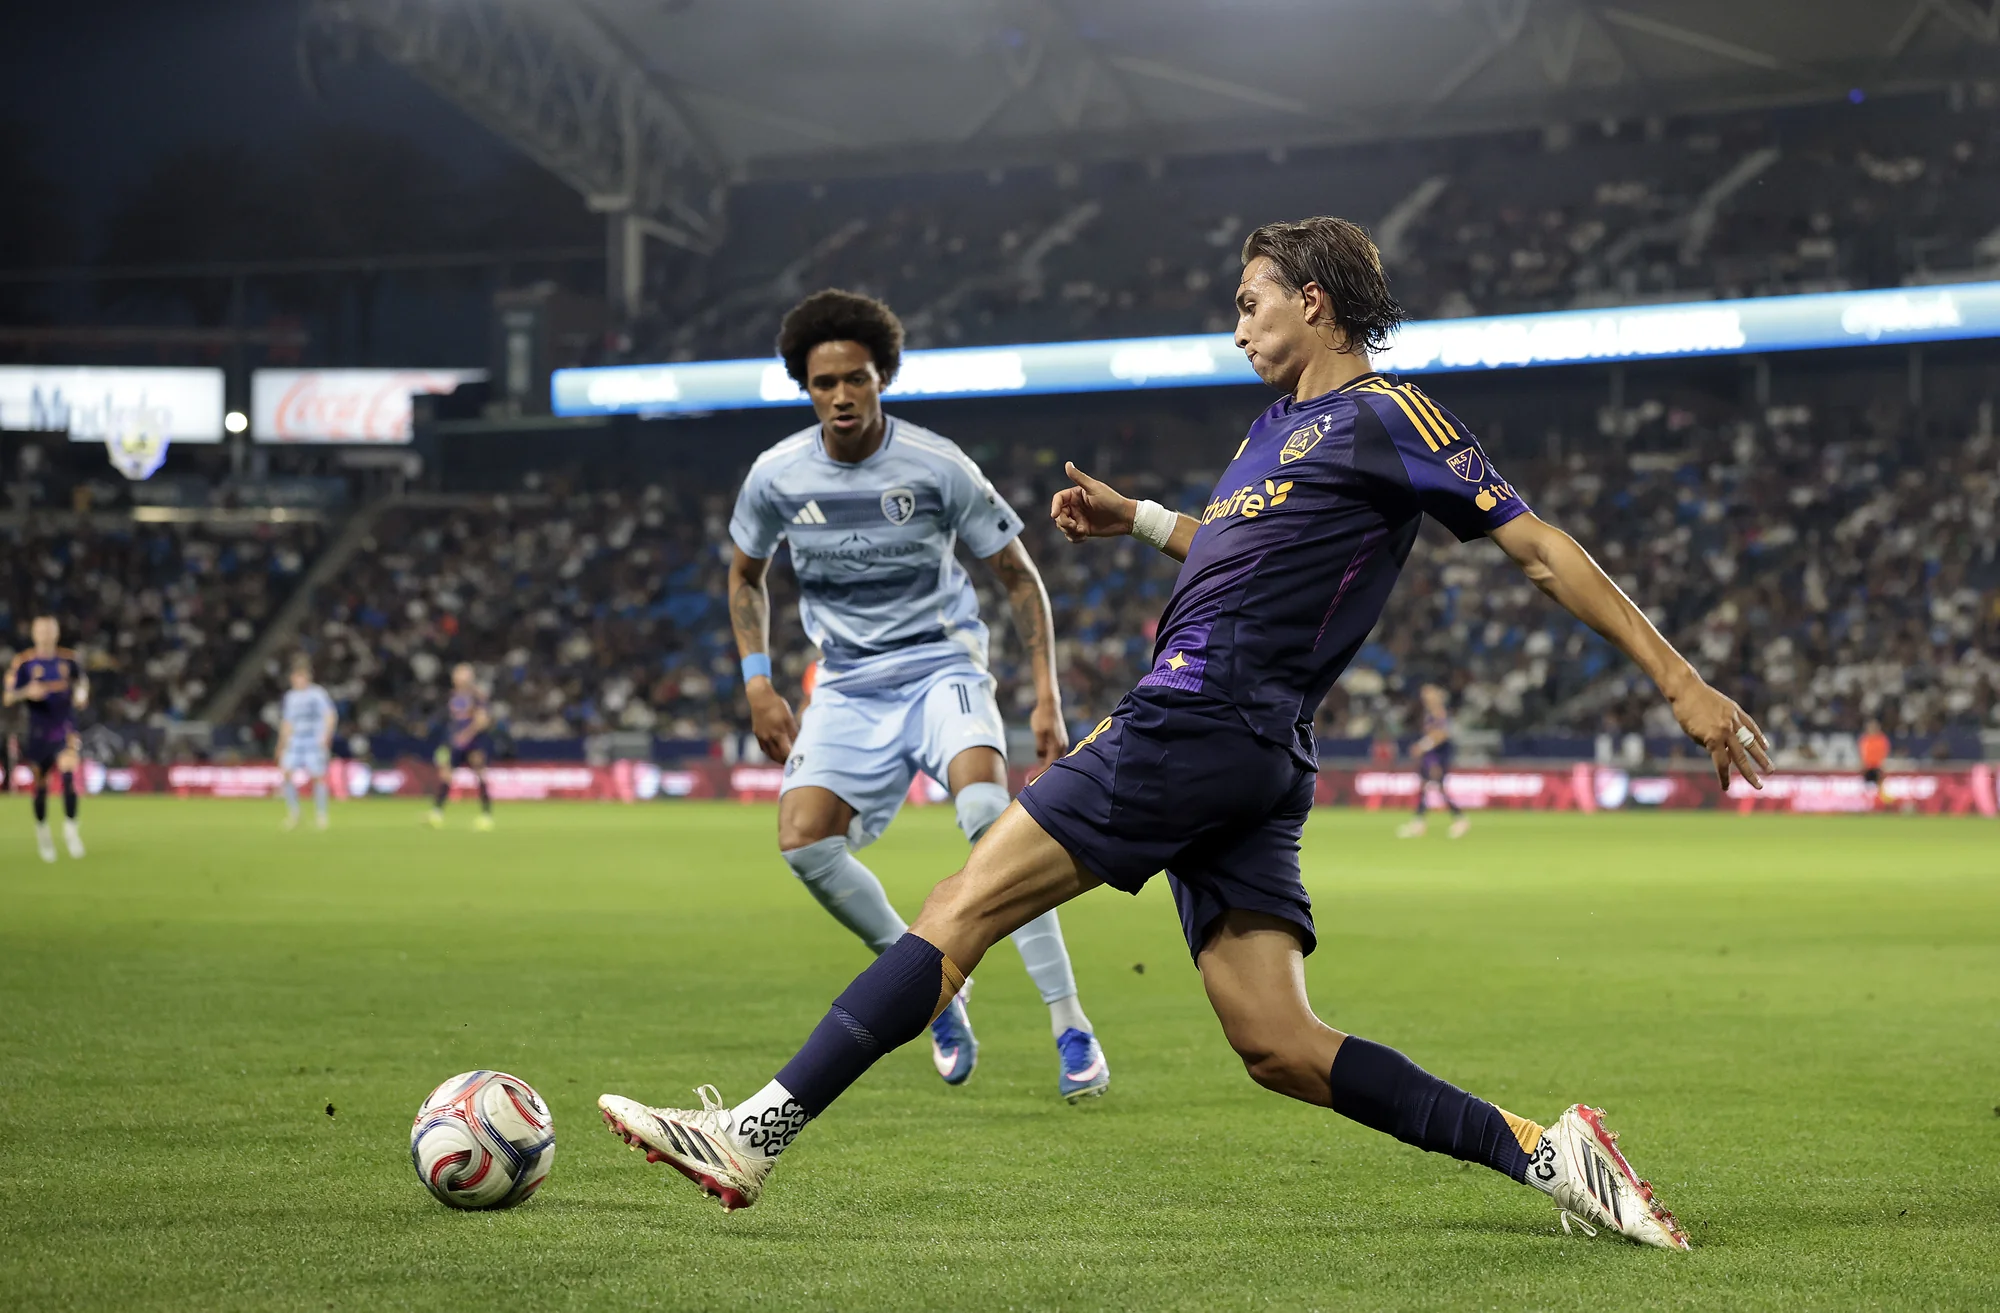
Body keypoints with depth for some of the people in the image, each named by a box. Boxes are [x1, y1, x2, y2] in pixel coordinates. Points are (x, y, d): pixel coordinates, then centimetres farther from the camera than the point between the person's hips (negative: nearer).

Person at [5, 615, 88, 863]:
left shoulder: (69, 659, 4)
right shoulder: (23, 662, -3)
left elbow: (81, 680, 21)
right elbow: (9, 697, -4)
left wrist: (82, 693, -1)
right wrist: (27, 692, -24)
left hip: (66, 728, 0)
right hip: (38, 729, 0)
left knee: (69, 772, -20)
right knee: (40, 782, 5)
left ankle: (70, 828, -10)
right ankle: (42, 831, 27)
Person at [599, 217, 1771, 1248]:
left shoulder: (1388, 419, -2)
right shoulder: (1282, 428, 25)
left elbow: (1542, 548, -4)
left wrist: (1682, 682, -8)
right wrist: (1137, 519, 34)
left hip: (1201, 728, -9)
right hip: (1249, 764, 9)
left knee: (963, 908, -11)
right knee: (1280, 1047, 0)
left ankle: (757, 1134, -13)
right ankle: (1540, 1151, -4)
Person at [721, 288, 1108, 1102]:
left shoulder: (935, 466, -10)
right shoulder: (777, 476, -2)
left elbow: (1019, 578, -1)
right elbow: (745, 575, 18)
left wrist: (1046, 695, -9)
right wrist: (758, 682, 5)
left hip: (941, 665, -4)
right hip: (849, 686, 4)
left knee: (987, 809, -31)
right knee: (803, 842, -18)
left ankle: (1070, 1026, -25)